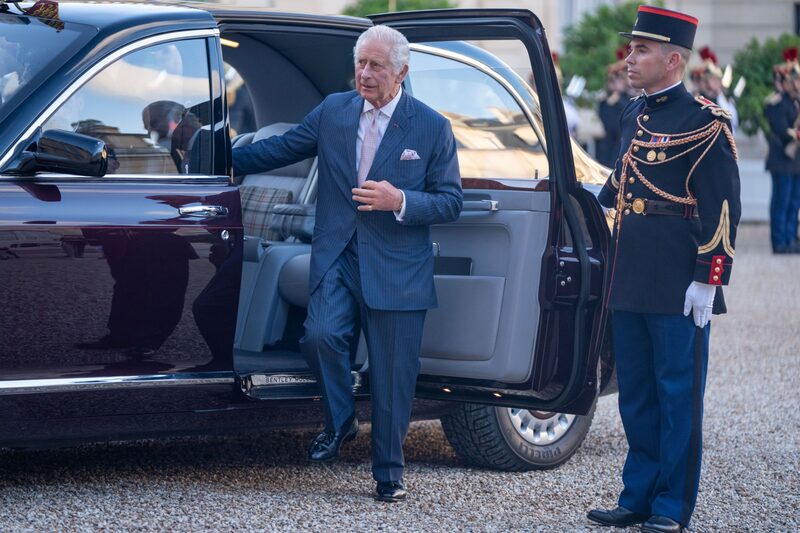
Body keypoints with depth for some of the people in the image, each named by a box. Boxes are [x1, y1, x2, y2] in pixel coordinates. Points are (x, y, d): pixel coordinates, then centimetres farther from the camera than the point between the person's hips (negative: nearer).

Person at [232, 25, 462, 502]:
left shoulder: (432, 127, -2)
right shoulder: (333, 111, 6)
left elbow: (450, 202, -1)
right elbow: (279, 149, 17)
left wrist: (400, 201, -18)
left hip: (396, 267, -2)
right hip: (337, 257, 2)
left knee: (392, 376, 2)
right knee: (321, 337, -20)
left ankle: (389, 473, 19)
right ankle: (340, 422, 9)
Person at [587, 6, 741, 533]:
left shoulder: (705, 122, -11)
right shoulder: (635, 115, 12)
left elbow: (723, 208, -14)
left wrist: (709, 279, -18)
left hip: (678, 286, -7)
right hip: (631, 281, 8)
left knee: (678, 397, 1)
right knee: (636, 396, 13)